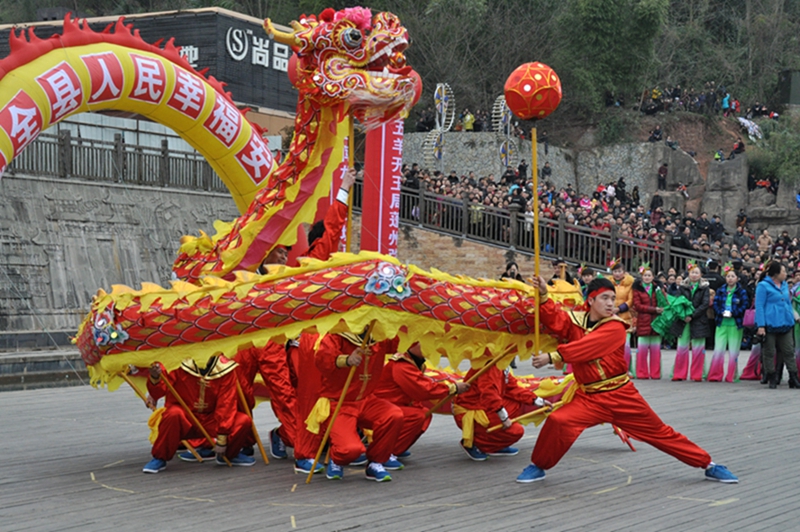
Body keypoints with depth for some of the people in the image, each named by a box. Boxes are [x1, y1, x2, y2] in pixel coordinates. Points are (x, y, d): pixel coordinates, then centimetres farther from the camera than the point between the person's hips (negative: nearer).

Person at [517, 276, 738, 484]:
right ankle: (538, 466, 0)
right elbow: (553, 319, -14)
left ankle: (708, 465, 20)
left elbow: (586, 348, -25)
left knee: (660, 432, 6)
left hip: (622, 396, -2)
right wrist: (544, 294, -27)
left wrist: (553, 357, -30)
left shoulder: (615, 327, -13)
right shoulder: (575, 320, 1)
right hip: (589, 397, 2)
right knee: (557, 421, -23)